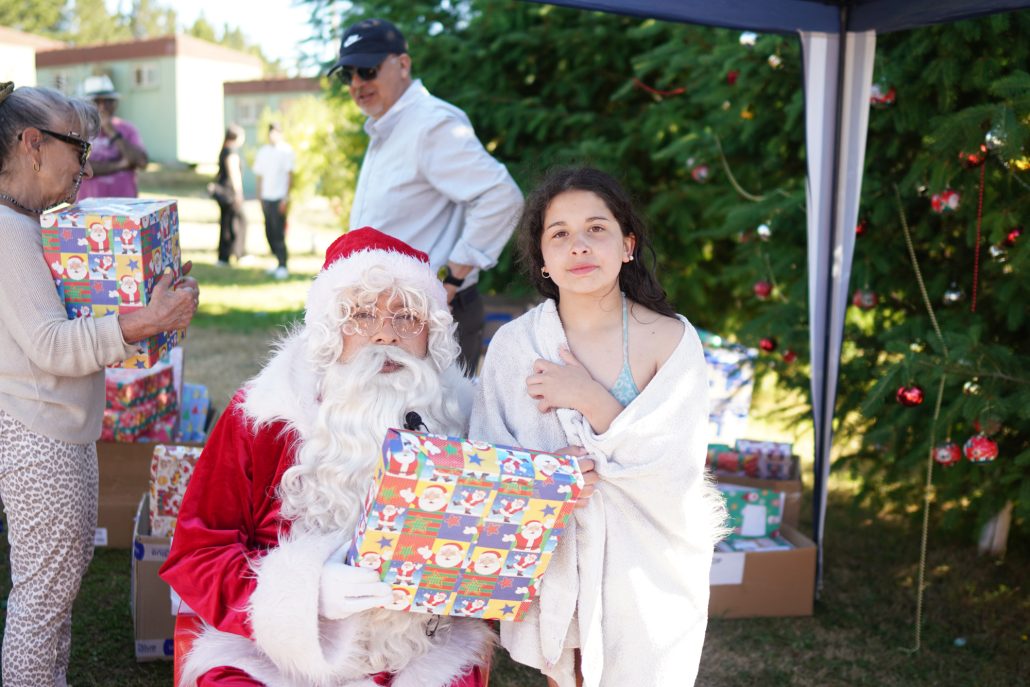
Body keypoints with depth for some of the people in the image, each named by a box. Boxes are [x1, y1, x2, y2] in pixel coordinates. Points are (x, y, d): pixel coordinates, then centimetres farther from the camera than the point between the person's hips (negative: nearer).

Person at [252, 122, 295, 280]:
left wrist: (286, 198, -10)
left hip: (279, 198, -5)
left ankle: (283, 266, -4)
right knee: (269, 233, 6)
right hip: (266, 197, 5)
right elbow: (260, 176, 16)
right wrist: (260, 197, 10)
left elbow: (290, 175, -4)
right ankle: (279, 262, 16)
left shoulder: (286, 151, -1)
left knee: (278, 233, -8)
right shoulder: (263, 151, 14)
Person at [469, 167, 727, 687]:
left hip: (645, 569, -1)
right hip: (553, 564, 1)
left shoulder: (671, 340, -11)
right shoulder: (514, 344, -7)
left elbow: (678, 471, -17)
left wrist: (593, 401, -23)